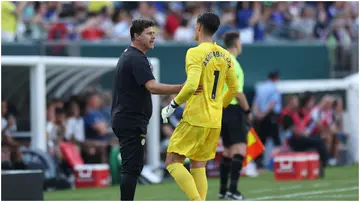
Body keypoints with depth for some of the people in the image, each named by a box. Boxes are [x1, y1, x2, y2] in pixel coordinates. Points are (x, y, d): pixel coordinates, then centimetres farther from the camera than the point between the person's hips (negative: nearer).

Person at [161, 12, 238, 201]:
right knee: (198, 166, 12)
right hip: (215, 122, 7)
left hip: (195, 120, -7)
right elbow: (234, 88, 16)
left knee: (172, 162, -2)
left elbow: (191, 86, -23)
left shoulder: (196, 53, -12)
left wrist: (172, 106, -11)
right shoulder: (225, 56, 10)